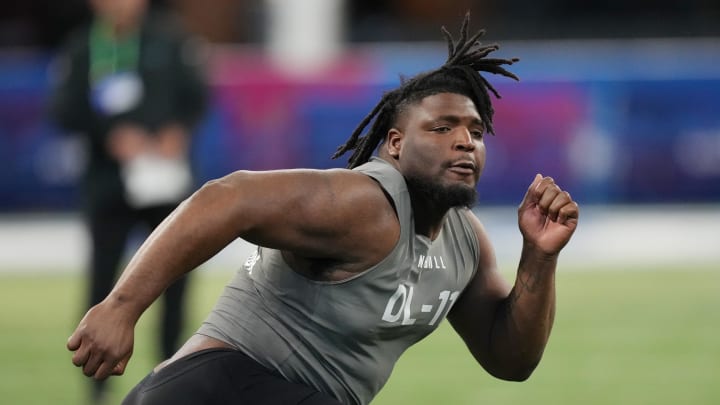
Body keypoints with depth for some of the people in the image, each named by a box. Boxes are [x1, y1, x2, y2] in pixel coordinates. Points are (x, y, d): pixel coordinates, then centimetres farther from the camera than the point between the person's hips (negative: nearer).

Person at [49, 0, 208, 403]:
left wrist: (178, 132, -13)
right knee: (102, 280, -6)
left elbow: (197, 94, 5)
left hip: (167, 178, 1)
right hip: (109, 184, -1)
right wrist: (112, 135, -19)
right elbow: (65, 113, -5)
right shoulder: (81, 50, 1)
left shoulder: (170, 38, 3)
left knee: (176, 278, 1)